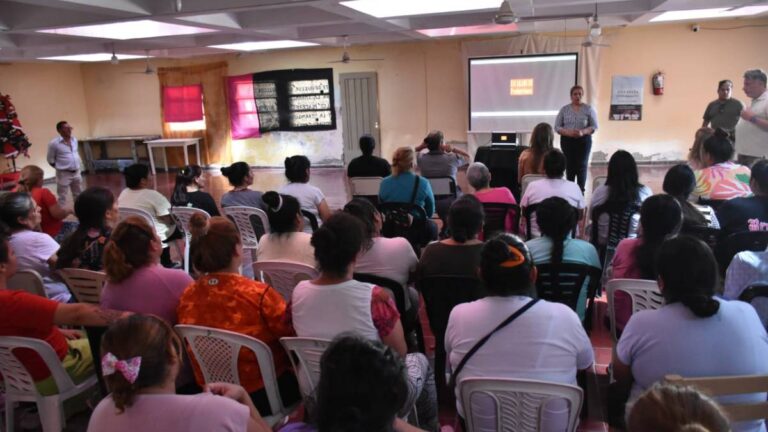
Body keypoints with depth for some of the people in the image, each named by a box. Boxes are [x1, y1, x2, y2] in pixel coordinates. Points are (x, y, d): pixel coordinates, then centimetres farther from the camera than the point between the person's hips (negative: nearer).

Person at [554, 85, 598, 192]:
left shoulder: (589, 109, 1)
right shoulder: (564, 109, 4)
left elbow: (594, 126, 0)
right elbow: (557, 127, 2)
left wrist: (583, 132, -19)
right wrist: (568, 132, -17)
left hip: (584, 141, -1)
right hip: (567, 141, 1)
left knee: (581, 166, -5)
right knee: (570, 166, 2)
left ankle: (581, 191, -1)